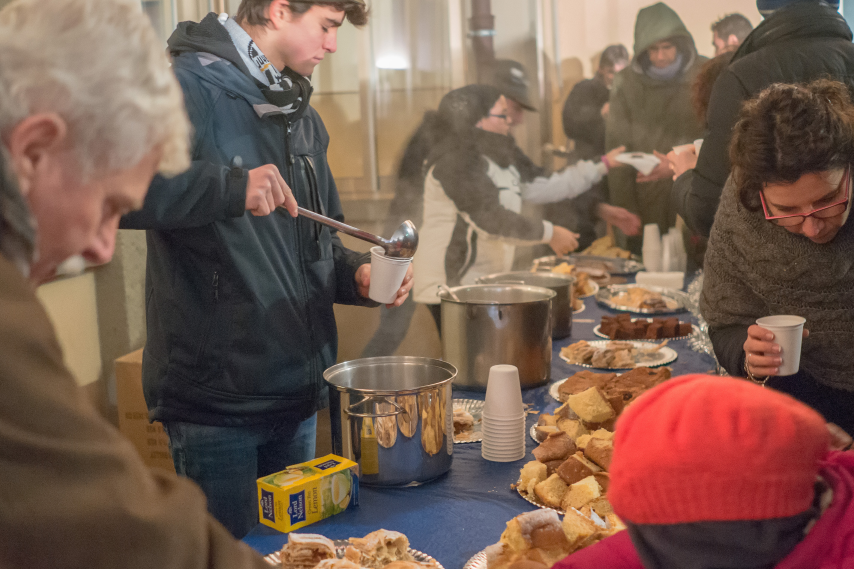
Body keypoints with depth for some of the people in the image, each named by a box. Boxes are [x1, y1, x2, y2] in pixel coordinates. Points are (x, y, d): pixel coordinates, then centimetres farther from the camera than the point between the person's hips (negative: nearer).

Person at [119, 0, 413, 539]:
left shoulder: (302, 115, 14)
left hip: (298, 388, 8)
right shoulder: (188, 86, -11)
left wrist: (357, 273, 1)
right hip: (215, 394, -7)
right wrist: (229, 188, -34)